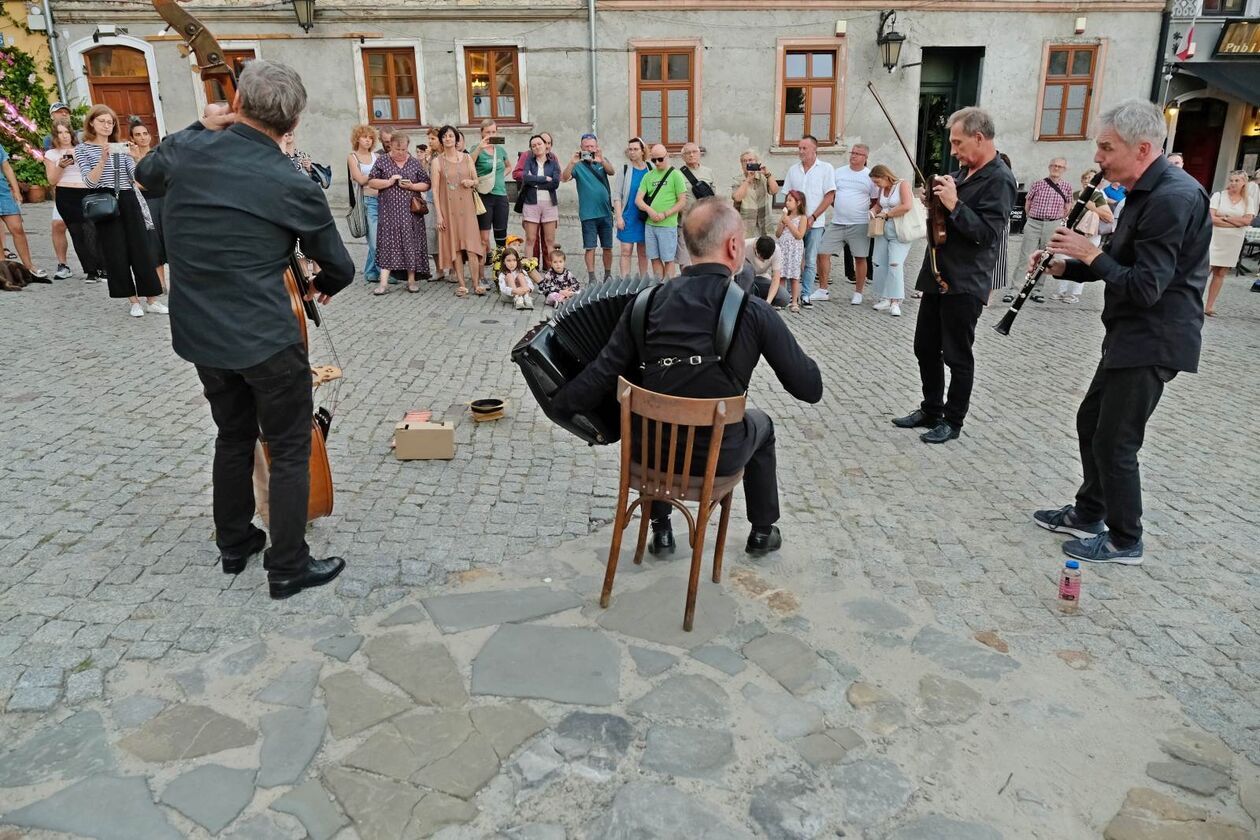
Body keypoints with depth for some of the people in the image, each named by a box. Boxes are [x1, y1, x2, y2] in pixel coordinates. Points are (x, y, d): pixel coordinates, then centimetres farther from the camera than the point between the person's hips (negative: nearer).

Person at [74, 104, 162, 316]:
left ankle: (151, 299, 4)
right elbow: (90, 181, -8)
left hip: (128, 201, 3)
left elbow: (136, 175, 3)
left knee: (142, 248, -1)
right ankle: (134, 301, 6)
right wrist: (103, 160, -19)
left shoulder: (121, 147, 13)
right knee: (116, 253, -1)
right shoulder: (82, 149, 4)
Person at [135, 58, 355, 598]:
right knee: (290, 452, 7)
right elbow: (340, 267, 0)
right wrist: (323, 286, 22)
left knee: (234, 436, 23)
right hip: (266, 340, -5)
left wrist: (203, 127, 20)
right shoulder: (296, 187, -12)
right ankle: (288, 568, 13)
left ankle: (234, 544, 36)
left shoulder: (185, 151, -3)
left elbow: (147, 173, 23)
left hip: (200, 335, 6)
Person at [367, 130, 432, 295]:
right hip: (389, 211, -1)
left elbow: (426, 185, 7)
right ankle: (383, 282, -7)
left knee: (411, 243, 3)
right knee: (388, 243, -6)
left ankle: (411, 280, 12)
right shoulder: (382, 161, 4)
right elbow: (371, 182, 2)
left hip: (410, 211, 1)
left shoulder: (415, 163, 8)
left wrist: (412, 186, -11)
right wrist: (388, 182, -13)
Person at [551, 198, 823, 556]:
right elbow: (810, 389, -9)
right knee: (759, 423, 32)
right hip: (718, 457, -2)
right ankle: (763, 532, 45)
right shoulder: (754, 311, -14)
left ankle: (661, 531, 42)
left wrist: (559, 403, 9)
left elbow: (602, 376, -8)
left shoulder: (648, 301, -9)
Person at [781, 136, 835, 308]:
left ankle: (806, 295, 8)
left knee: (810, 262, 2)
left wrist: (812, 217, -11)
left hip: (815, 223, -2)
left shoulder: (826, 168, 0)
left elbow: (829, 196, -5)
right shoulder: (793, 170, 10)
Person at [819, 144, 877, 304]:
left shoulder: (870, 176, 2)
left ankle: (858, 293, 14)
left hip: (859, 225, -2)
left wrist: (868, 212, -3)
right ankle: (823, 290, 7)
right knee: (823, 253, -3)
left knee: (860, 258, 2)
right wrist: (839, 207, 8)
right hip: (837, 223, 3)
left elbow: (877, 201, 7)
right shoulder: (839, 172, 9)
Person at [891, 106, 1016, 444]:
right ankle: (931, 410, 28)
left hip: (964, 284, -9)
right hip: (937, 275, 9)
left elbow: (988, 233, -21)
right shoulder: (962, 173, 12)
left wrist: (953, 204, -25)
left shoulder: (999, 180, -13)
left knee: (957, 356, 2)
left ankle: (952, 421, 15)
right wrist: (937, 198, 2)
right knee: (925, 348, 14)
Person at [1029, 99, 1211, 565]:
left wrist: (1090, 253, -16)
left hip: (1153, 341, -10)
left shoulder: (1173, 198, -22)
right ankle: (1088, 514, 34)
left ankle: (1124, 541, 15)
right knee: (1091, 421, 18)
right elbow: (1121, 264, 17)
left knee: (1115, 442, -2)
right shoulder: (1147, 192, 10)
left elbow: (1144, 288, -26)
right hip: (1132, 335, 10)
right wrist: (1064, 265, 2)